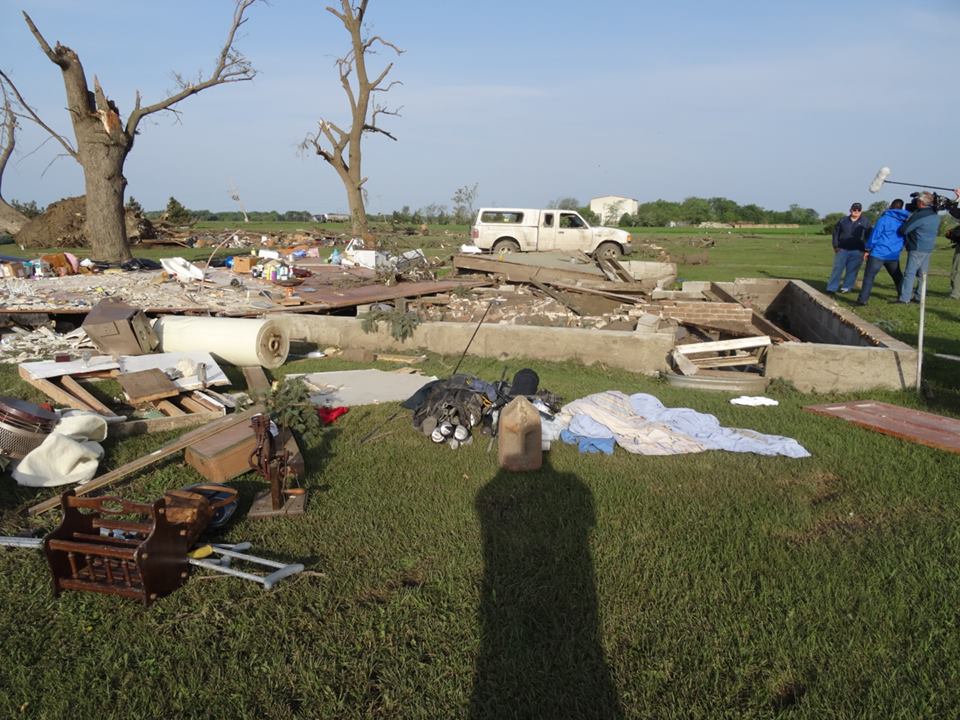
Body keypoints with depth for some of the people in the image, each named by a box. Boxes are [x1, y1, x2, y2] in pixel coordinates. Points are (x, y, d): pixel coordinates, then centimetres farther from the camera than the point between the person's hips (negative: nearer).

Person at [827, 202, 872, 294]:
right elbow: (836, 233, 14)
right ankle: (831, 288, -3)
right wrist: (836, 246, 5)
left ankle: (846, 287, 9)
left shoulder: (865, 222, 7)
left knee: (852, 270, 0)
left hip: (857, 251, -1)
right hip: (842, 249, 1)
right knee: (837, 268, -4)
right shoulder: (843, 220, 10)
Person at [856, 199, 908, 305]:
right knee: (898, 277, 21)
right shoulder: (904, 221, 8)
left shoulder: (884, 219, -7)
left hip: (878, 254, -5)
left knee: (868, 277, -4)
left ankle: (863, 299, -12)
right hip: (894, 256, 5)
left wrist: (868, 250, 0)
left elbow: (875, 235, -8)